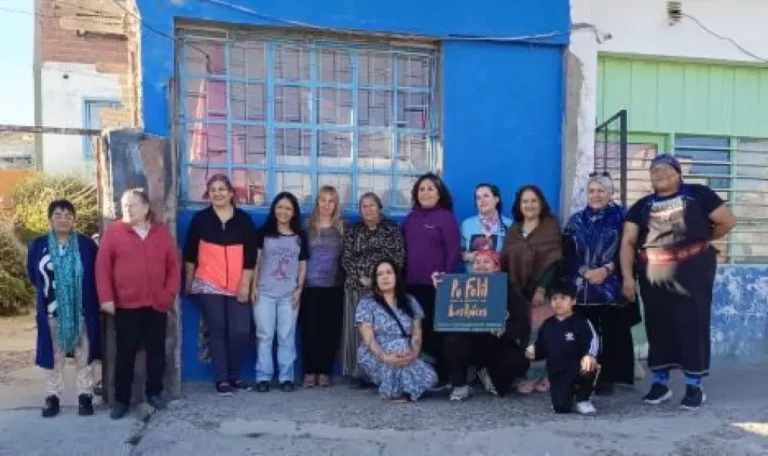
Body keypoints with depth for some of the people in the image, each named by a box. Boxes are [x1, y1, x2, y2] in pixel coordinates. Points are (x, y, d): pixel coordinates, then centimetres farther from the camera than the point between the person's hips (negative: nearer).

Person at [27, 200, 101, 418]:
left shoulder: (87, 244, -3)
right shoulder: (38, 245, 1)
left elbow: (96, 275, 2)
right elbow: (32, 276, 12)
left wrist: (83, 294, -1)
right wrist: (48, 292, 11)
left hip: (82, 311, -1)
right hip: (51, 312, 1)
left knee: (84, 356, 6)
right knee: (54, 357, 10)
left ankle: (85, 395, 16)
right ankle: (53, 396, 22)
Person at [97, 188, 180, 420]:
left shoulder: (162, 232, 5)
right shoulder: (114, 231, -1)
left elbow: (173, 266, 7)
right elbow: (102, 267, -3)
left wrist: (170, 293, 0)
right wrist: (106, 297, -9)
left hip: (157, 304, 2)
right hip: (126, 305, -2)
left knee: (156, 350, 9)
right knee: (125, 353, 4)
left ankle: (154, 392, 24)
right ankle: (121, 399, 14)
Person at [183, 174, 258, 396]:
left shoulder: (244, 220, 3)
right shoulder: (200, 219, 2)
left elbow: (250, 255, 1)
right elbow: (190, 253, 9)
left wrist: (245, 284, -4)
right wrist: (188, 281, 10)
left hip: (238, 287, 1)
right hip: (209, 286, 0)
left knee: (241, 332, -4)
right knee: (217, 331, 2)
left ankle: (235, 376, 15)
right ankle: (222, 379, 11)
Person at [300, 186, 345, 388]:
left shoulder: (342, 227, 8)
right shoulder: (308, 225, 5)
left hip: (335, 286, 1)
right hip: (310, 285, -1)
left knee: (331, 329, 1)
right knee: (310, 328, -1)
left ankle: (325, 371, 11)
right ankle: (310, 371, 8)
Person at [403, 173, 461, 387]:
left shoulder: (446, 217, -4)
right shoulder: (411, 218, 13)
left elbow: (454, 252, -9)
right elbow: (404, 250, 17)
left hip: (436, 285, -5)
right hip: (412, 285, 5)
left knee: (436, 329, 1)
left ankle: (442, 375, 11)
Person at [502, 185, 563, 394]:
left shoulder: (551, 227, 1)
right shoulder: (513, 231, 15)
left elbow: (554, 261, -7)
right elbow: (506, 262, 11)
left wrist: (542, 288, -16)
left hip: (542, 290, -4)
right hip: (518, 292, 4)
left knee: (540, 333, -9)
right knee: (524, 334, 1)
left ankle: (535, 375, 2)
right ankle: (536, 375, 10)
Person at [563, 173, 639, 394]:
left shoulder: (621, 218, 6)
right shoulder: (576, 221, 13)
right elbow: (568, 255, 5)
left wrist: (606, 270, -14)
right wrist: (585, 272, -10)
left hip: (612, 288, -2)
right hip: (581, 288, 2)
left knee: (611, 333, -1)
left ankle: (607, 378, 9)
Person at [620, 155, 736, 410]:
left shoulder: (697, 194, 0)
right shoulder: (642, 206, 9)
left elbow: (727, 221, 0)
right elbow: (628, 242, 2)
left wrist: (701, 239, 10)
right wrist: (627, 276, -8)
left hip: (692, 272, -3)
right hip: (653, 274, 4)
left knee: (692, 325, -1)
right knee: (657, 326, 8)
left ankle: (694, 386, 9)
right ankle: (660, 383, 19)